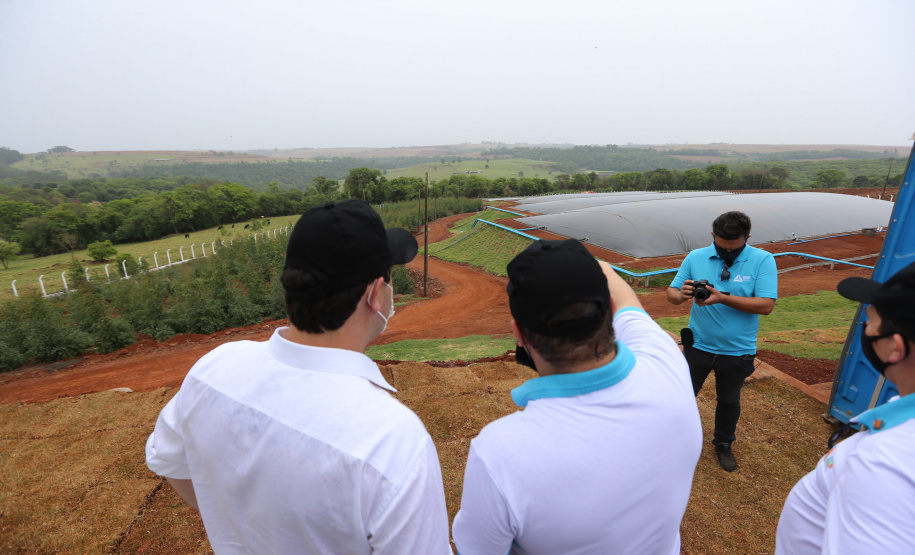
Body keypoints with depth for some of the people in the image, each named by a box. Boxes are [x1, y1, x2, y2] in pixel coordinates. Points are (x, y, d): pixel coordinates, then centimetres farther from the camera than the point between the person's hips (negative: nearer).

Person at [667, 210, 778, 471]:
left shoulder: (762, 260, -11)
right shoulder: (696, 257, -7)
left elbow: (766, 305, -20)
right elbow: (671, 293, -6)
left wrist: (723, 298, -30)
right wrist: (681, 295, -29)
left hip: (738, 351, 0)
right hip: (698, 345, 1)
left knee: (729, 400, 22)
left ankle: (723, 443, 46)